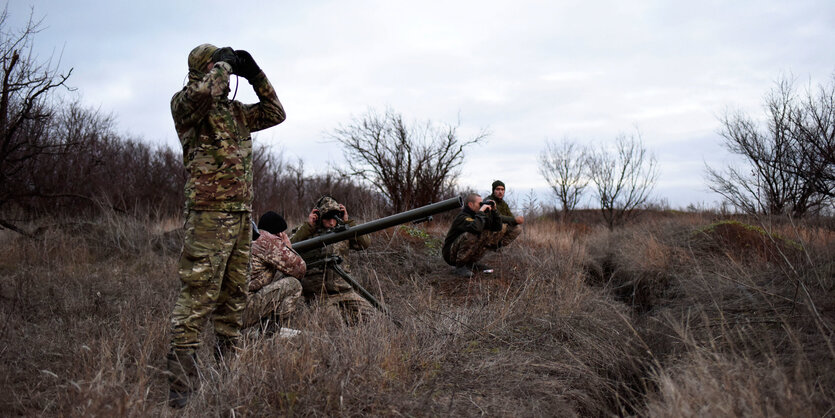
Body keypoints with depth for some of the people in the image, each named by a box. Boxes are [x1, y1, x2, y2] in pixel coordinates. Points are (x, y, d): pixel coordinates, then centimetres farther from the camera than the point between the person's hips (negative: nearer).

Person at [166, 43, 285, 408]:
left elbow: (275, 113, 23)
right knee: (197, 297, -10)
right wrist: (224, 64, -6)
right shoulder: (184, 104, -1)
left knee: (234, 297, 11)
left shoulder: (235, 111, 20)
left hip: (242, 215, 8)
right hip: (208, 214, -8)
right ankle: (180, 388, -6)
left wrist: (255, 76, 15)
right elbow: (202, 92, -23)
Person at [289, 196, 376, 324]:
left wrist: (348, 221, -2)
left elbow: (365, 243, 1)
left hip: (344, 291, 4)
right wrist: (308, 226, -12)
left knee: (370, 316, -5)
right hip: (318, 293, -4)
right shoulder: (306, 232, 4)